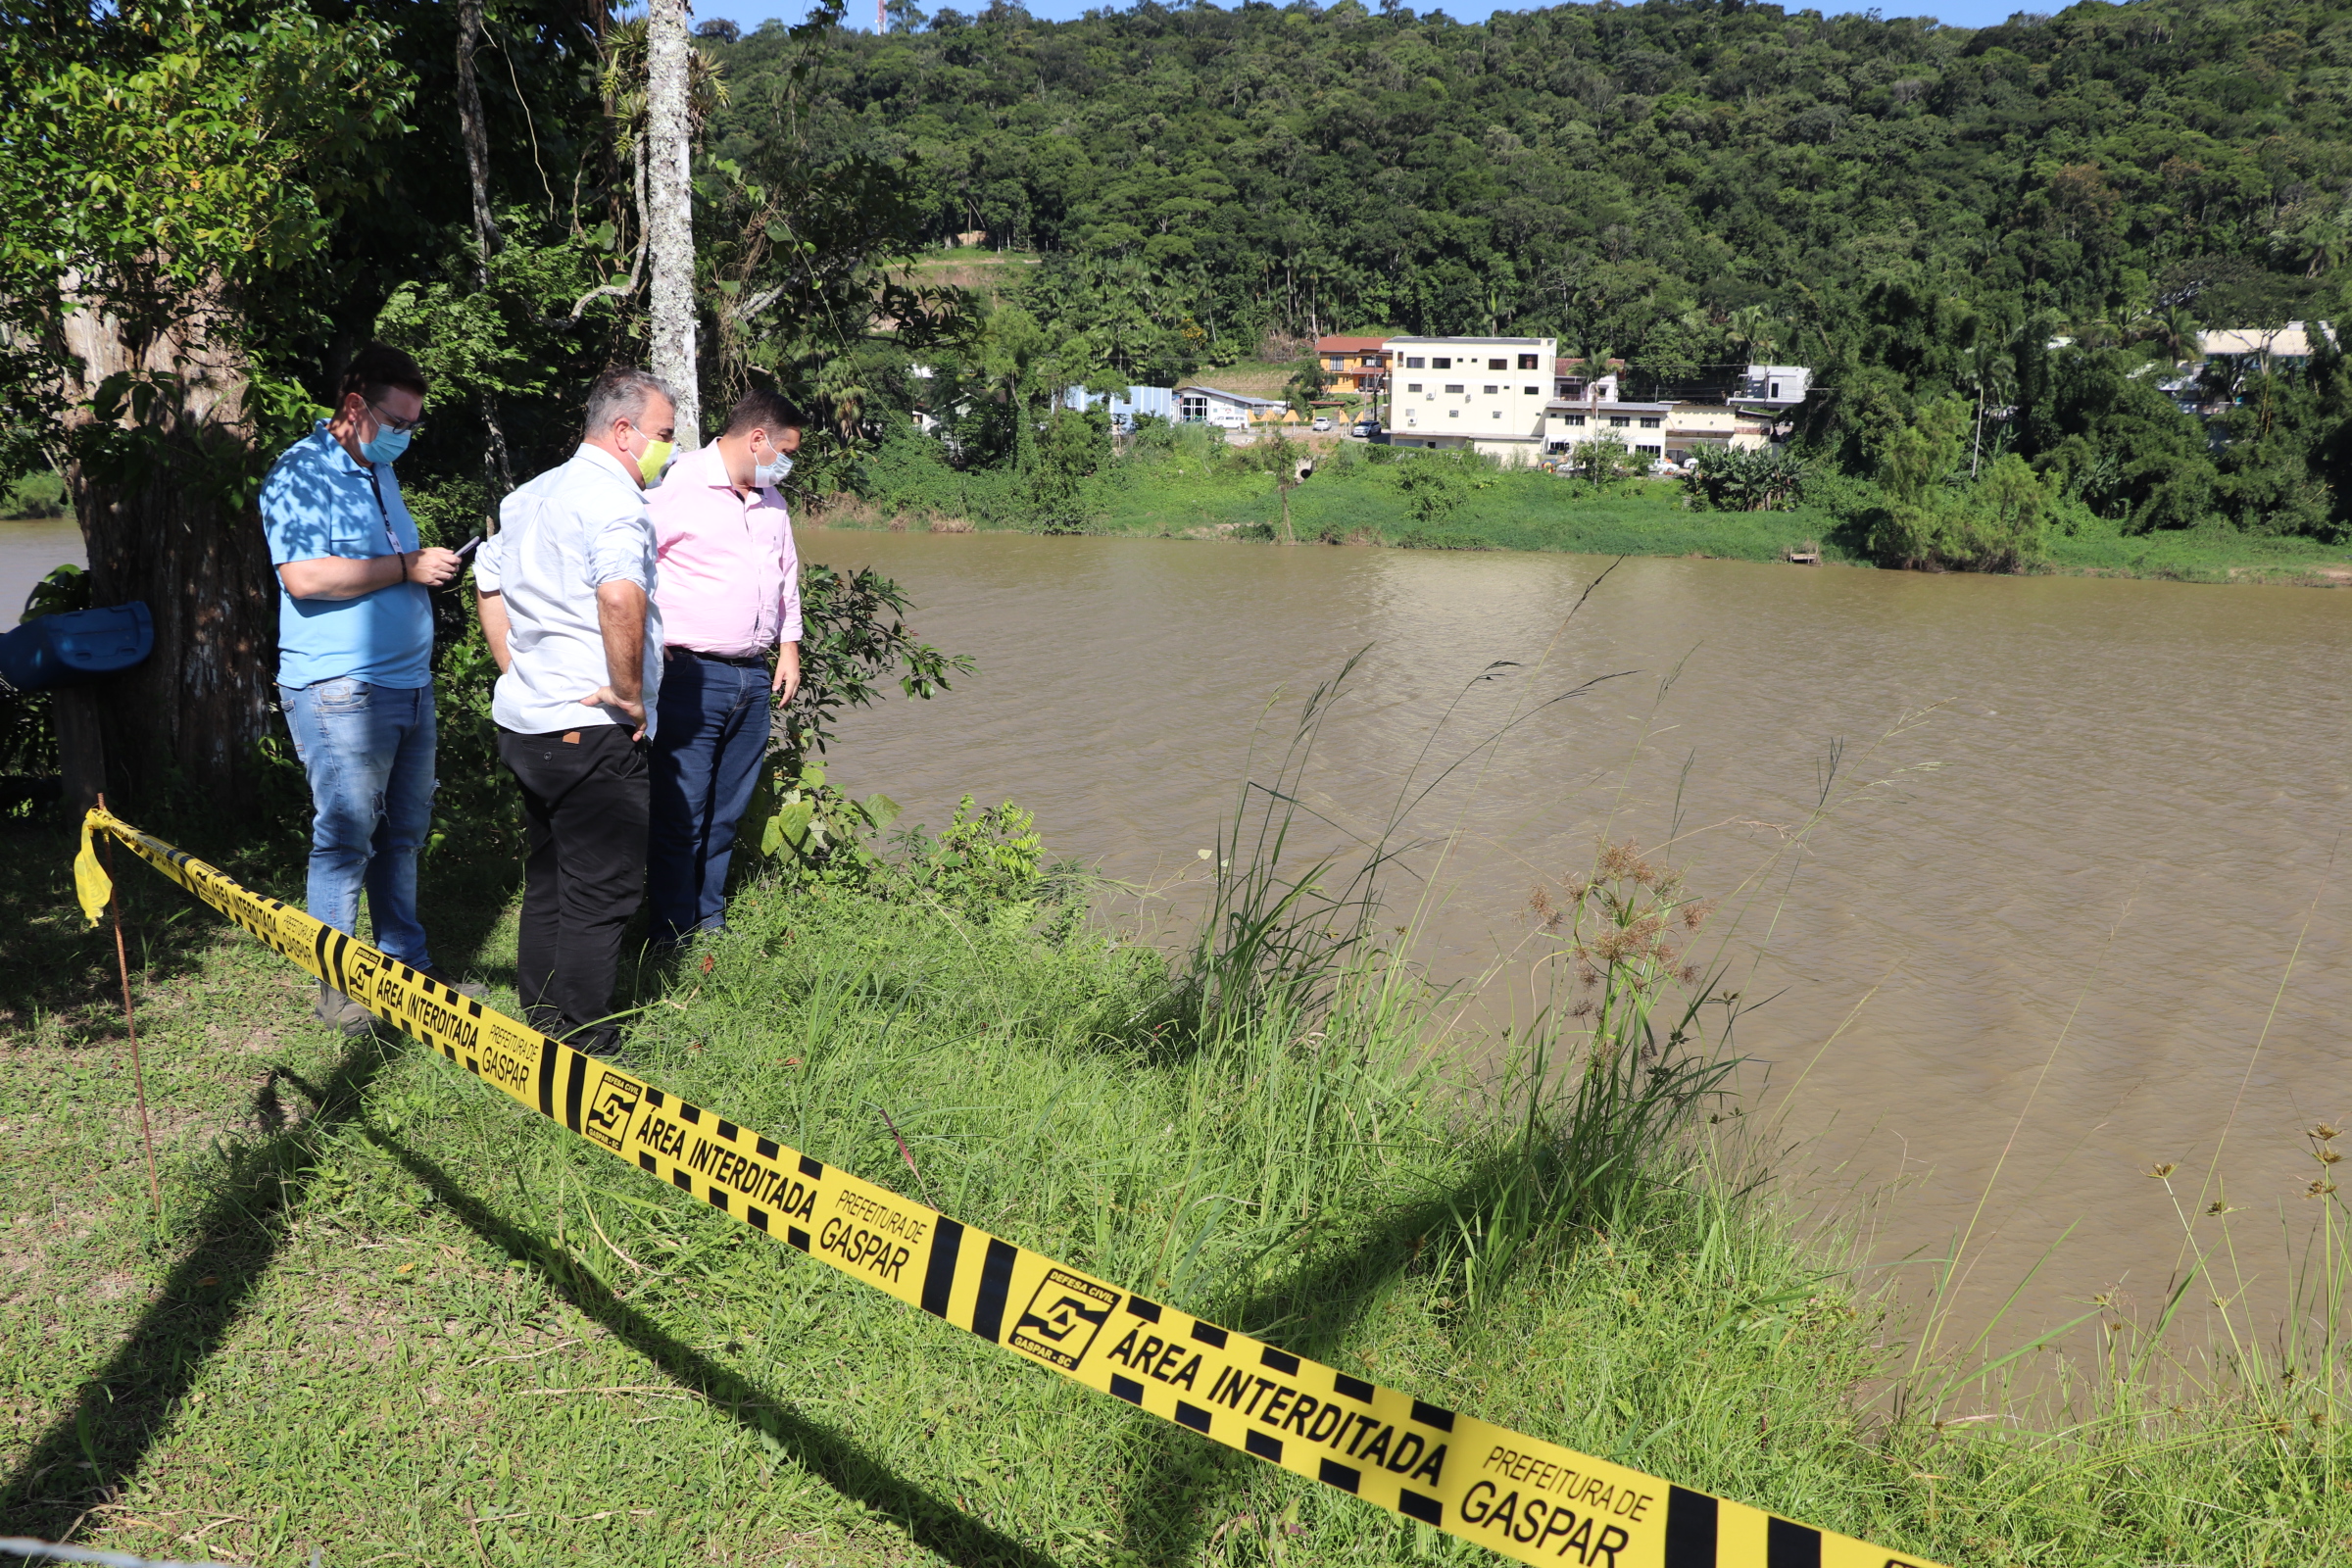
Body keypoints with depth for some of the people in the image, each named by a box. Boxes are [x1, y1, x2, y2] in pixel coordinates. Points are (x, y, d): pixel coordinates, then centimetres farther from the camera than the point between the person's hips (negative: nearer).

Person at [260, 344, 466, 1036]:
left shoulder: (381, 472, 19)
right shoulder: (301, 472, -9)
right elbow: (304, 576, -22)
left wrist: (435, 564, 15)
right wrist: (407, 568, -17)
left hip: (410, 683, 8)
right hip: (340, 688, -8)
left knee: (403, 833, 13)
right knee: (345, 837, -3)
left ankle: (407, 961, 23)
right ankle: (338, 986, 6)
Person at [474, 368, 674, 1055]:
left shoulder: (527, 496, 15)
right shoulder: (612, 497, -16)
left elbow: (488, 585, 24)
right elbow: (620, 596, -33)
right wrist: (631, 694, -22)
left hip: (525, 720, 10)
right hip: (593, 729, -10)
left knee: (547, 885, 18)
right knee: (603, 892, -1)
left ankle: (541, 1032, 27)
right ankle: (584, 1048, 4)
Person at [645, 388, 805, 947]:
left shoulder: (770, 500, 17)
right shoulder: (680, 484, -9)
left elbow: (787, 574, 30)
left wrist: (789, 645, 22)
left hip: (755, 678, 7)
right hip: (691, 675, -7)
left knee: (727, 812, 13)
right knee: (681, 813, -5)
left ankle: (712, 923, 23)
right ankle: (675, 940, 3)